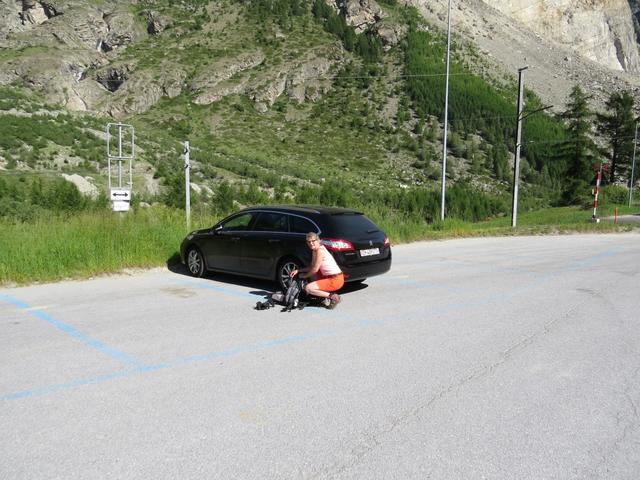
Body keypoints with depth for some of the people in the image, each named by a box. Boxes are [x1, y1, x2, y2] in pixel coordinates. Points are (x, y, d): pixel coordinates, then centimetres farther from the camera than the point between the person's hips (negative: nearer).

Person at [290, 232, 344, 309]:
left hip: (336, 280, -10)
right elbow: (312, 267, 18)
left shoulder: (320, 250, -16)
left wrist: (305, 276, 2)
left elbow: (315, 269, -15)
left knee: (308, 288, -14)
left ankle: (332, 296, -7)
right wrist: (298, 271, 11)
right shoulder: (314, 250, 11)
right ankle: (326, 296, 13)